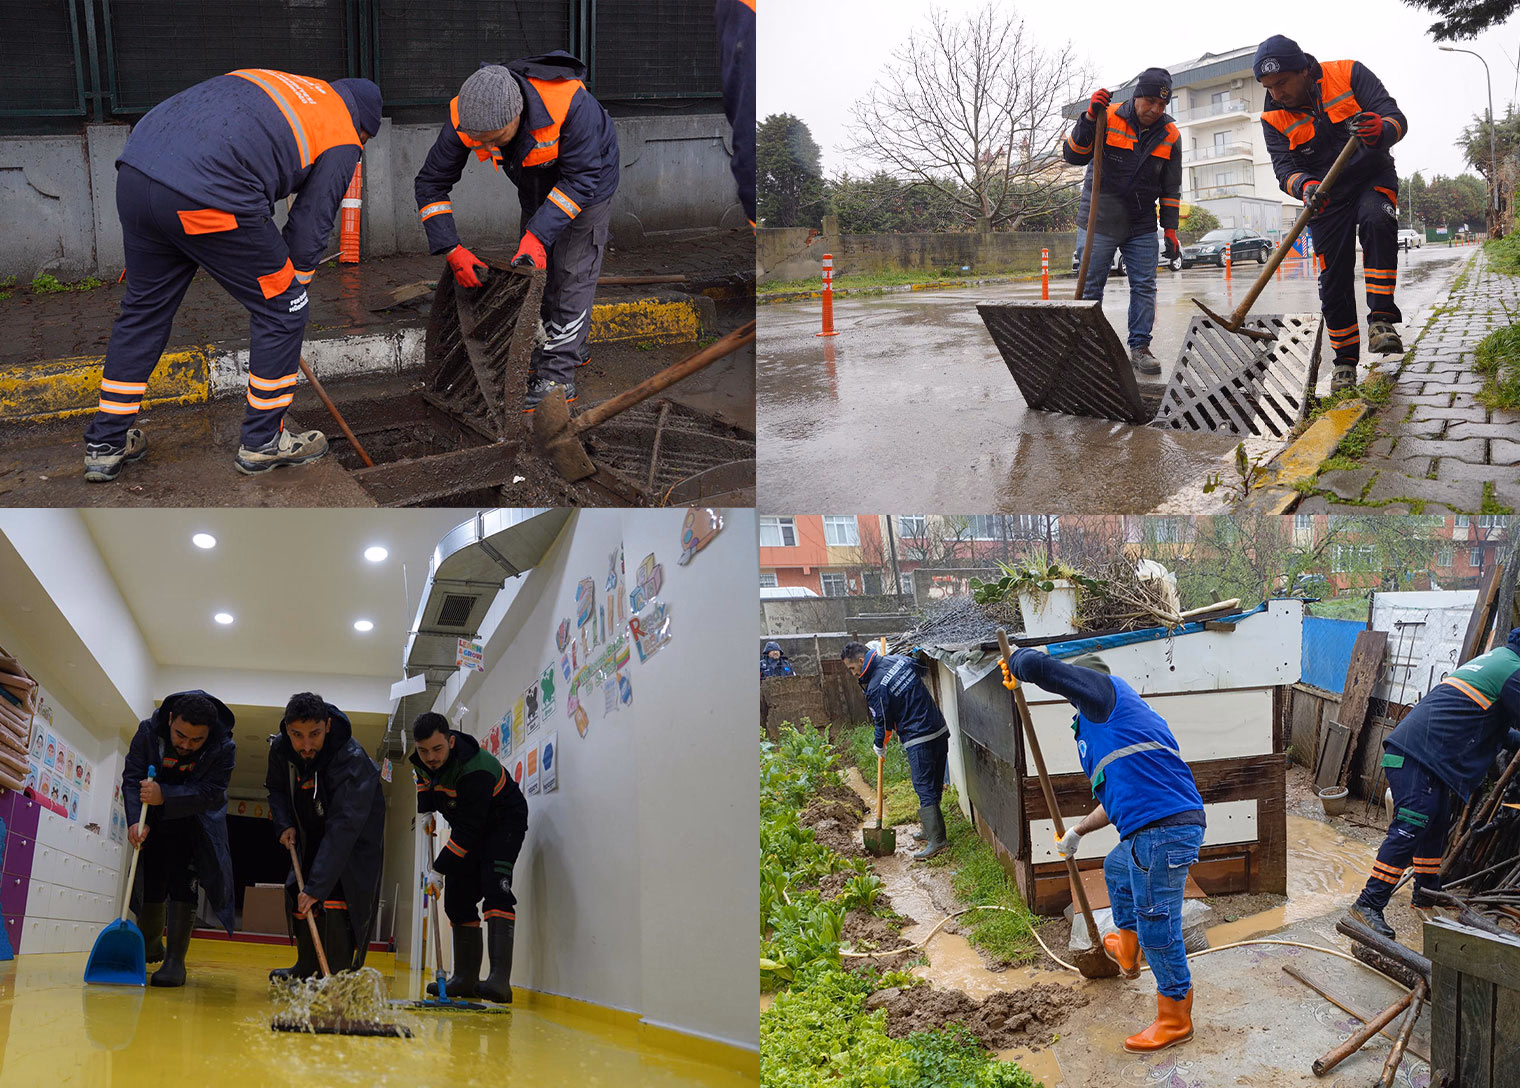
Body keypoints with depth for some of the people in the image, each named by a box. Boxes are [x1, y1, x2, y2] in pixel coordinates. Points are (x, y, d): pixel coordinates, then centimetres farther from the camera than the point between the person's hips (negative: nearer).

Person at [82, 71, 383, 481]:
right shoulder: (343, 142, 12)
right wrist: (291, 293, 25)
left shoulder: (271, 79, 30)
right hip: (208, 198, -7)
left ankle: (105, 445, 30)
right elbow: (311, 226, 12)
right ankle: (263, 441, 23)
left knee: (143, 307, 22)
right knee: (281, 309, 12)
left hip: (135, 168, 7)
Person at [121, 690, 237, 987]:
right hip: (154, 821, 3)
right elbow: (132, 778, -19)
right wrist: (135, 821, -33)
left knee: (182, 885, -16)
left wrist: (165, 796, -44)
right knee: (150, 884, 8)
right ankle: (150, 945, 34)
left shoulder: (224, 748, -27)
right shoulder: (148, 731, -21)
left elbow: (209, 793, -31)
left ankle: (175, 960, -14)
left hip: (194, 823, -2)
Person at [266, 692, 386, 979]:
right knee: (298, 893, 10)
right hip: (312, 833, 6)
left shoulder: (352, 759, -38)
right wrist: (284, 824, -14)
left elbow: (343, 828, -43)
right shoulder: (280, 748, -19)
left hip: (356, 836, -6)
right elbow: (276, 789, 5)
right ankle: (306, 968, 29)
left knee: (336, 894, -21)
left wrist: (317, 886, -47)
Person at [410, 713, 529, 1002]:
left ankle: (500, 979, -35)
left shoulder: (475, 770, -37)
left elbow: (467, 831, -34)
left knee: (495, 889, -26)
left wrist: (439, 869, -30)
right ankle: (466, 978, 10)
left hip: (503, 822, -8)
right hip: (468, 826, 8)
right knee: (457, 897, 3)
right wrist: (426, 810, 6)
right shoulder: (423, 759, -12)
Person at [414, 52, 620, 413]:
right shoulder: (463, 117, -30)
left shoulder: (571, 103, -43)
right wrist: (452, 250, -27)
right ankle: (569, 347, 30)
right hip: (535, 186, 5)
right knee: (532, 267, 12)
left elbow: (580, 179, -33)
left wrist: (539, 235, -40)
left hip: (586, 178, -5)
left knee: (572, 273, -10)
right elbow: (431, 182, -18)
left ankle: (558, 375, -4)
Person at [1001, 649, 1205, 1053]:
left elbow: (1039, 667, -14)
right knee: (1116, 869, 36)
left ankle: (1175, 1020, 13)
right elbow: (1117, 798, 37)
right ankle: (1127, 951, 54)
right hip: (1159, 827, 11)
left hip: (1162, 830, -11)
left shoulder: (1103, 689, -1)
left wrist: (1018, 660, 9)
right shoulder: (1113, 725, 27)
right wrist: (1077, 831, 48)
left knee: (1156, 927, 0)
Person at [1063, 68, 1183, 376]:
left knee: (1144, 286, 1)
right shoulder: (1108, 118, -8)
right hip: (1099, 221, -3)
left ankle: (1140, 348, 8)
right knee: (1090, 286, -1)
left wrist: (1170, 228, 4)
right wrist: (1089, 118, -26)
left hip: (1142, 225, 3)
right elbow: (1073, 156, -13)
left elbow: (1171, 187, 8)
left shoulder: (1169, 134, 2)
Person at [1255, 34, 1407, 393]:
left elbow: (1396, 118, -19)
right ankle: (1345, 361, 14)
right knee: (1334, 280, -1)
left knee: (1377, 221, -35)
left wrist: (1380, 130, -44)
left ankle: (1381, 319, -31)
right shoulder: (1273, 118, -7)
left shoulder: (1349, 74, -14)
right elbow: (1284, 168, -15)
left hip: (1374, 178, -2)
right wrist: (1304, 186, -39)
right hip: (1326, 198, 2)